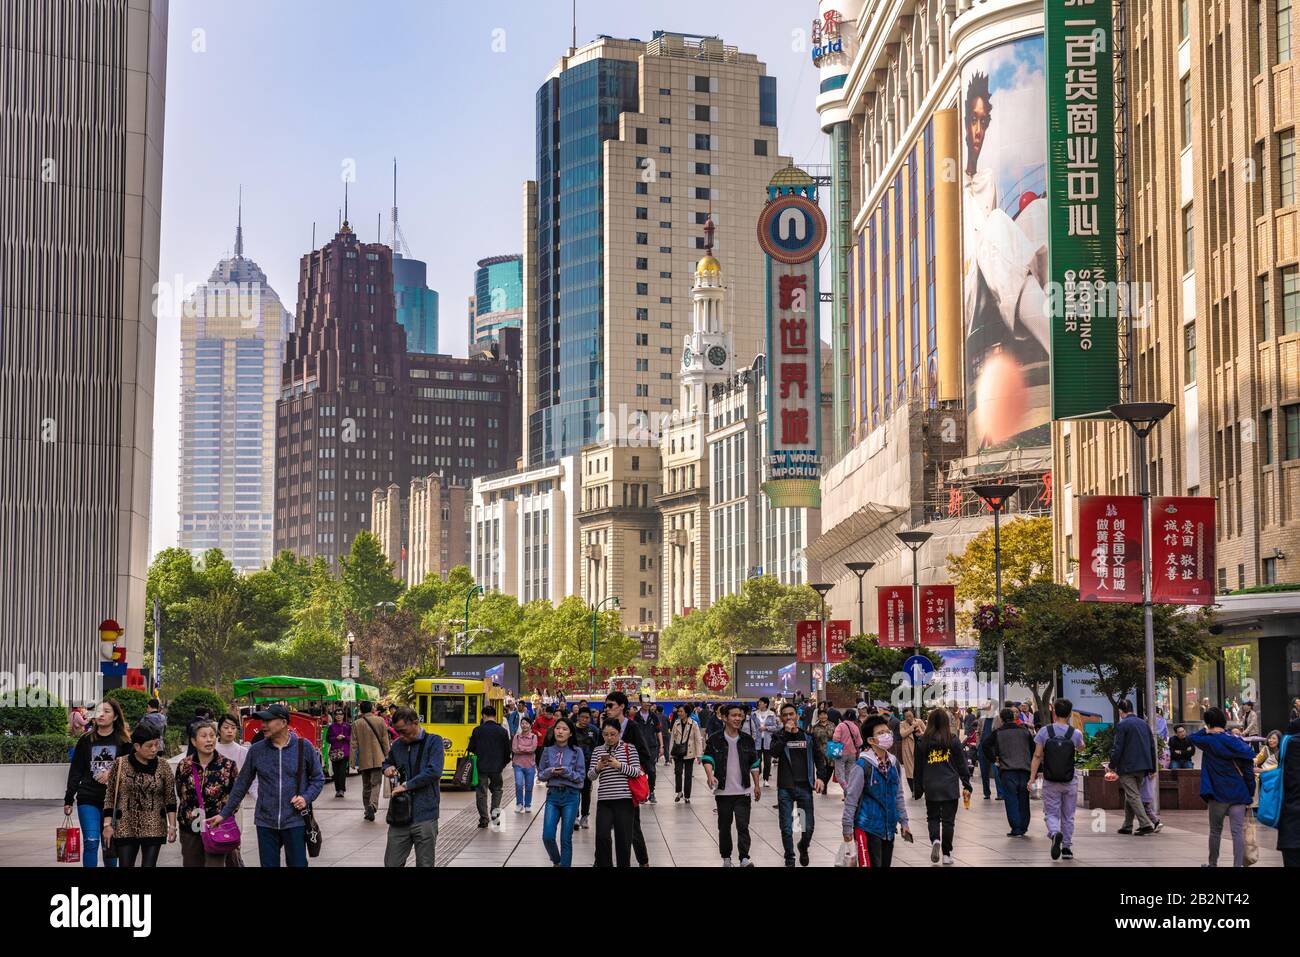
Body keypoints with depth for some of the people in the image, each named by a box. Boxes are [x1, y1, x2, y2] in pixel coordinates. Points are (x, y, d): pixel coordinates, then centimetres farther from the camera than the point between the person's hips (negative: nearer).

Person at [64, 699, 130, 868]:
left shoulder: (123, 741, 2)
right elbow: (75, 771, 8)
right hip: (88, 798, 0)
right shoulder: (86, 740, 7)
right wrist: (68, 800, 5)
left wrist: (111, 774, -14)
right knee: (91, 842, -10)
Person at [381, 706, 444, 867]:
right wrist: (387, 768, 6)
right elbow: (387, 761, 30)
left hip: (424, 816, -4)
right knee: (392, 864, 4)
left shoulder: (433, 741, -4)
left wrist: (406, 785, -15)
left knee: (425, 864, 4)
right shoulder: (397, 744, 11)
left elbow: (434, 772, -17)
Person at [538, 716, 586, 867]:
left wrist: (566, 772, -19)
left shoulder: (576, 751, -3)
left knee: (566, 838, 0)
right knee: (547, 836, -5)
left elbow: (581, 776, -3)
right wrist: (550, 772, -12)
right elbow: (540, 774, 8)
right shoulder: (547, 750, 4)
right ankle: (556, 861, 23)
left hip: (571, 795, -2)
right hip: (553, 794, 2)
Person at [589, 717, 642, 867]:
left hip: (624, 799, -2)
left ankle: (624, 864, 15)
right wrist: (597, 768, -15)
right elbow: (591, 776, 6)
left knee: (623, 838, 2)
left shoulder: (629, 748, 3)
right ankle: (603, 865, 3)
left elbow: (637, 771, -4)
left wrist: (619, 766, -18)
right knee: (602, 837, -9)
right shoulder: (598, 751, 9)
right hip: (604, 800, 2)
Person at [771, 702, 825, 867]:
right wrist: (786, 732, -21)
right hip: (785, 788, -1)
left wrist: (820, 777, 0)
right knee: (786, 828, 1)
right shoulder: (778, 735, 2)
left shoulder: (808, 736, 7)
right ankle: (789, 859, 18)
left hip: (805, 787, 1)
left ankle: (803, 848, 34)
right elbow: (775, 752, -18)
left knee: (808, 827, 4)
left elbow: (818, 758, 14)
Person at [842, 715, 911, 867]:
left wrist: (903, 822, 16)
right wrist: (847, 827, -8)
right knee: (870, 864, -9)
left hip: (889, 829, 7)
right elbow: (851, 799, -10)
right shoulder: (862, 766, -14)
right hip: (868, 828, -7)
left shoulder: (894, 764, 7)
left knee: (885, 864, 12)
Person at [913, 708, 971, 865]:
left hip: (931, 787, 1)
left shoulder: (922, 742, 0)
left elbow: (918, 768, 6)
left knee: (933, 817, 15)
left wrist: (918, 789, 14)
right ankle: (946, 854, 8)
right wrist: (966, 786, 8)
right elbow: (962, 765, 1)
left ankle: (935, 840, -11)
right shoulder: (953, 740, -2)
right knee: (948, 819, 7)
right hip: (950, 787, -1)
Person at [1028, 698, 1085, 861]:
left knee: (1051, 813, 6)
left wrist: (1032, 777, -9)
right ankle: (1067, 848, 18)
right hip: (1070, 782, 1)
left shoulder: (1044, 731, -8)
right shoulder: (1075, 733, -7)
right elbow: (1081, 748, 15)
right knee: (1068, 816, 14)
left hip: (1050, 782, -1)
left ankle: (1055, 833, -24)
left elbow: (1037, 756, -11)